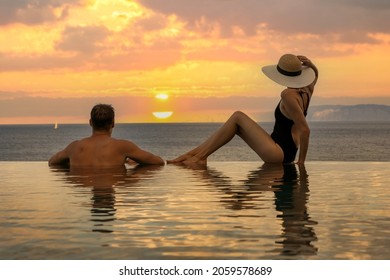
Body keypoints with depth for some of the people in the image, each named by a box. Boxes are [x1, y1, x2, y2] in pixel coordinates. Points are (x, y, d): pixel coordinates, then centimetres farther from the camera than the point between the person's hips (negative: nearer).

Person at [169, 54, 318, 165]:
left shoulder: (288, 95, -19)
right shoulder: (306, 90, 6)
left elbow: (305, 130, -23)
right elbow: (315, 74, 29)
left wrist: (301, 161, -15)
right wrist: (310, 64, 6)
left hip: (277, 153, -9)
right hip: (285, 153, 9)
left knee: (238, 117, -6)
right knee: (236, 119, 8)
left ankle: (200, 155, -4)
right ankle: (198, 154, 4)